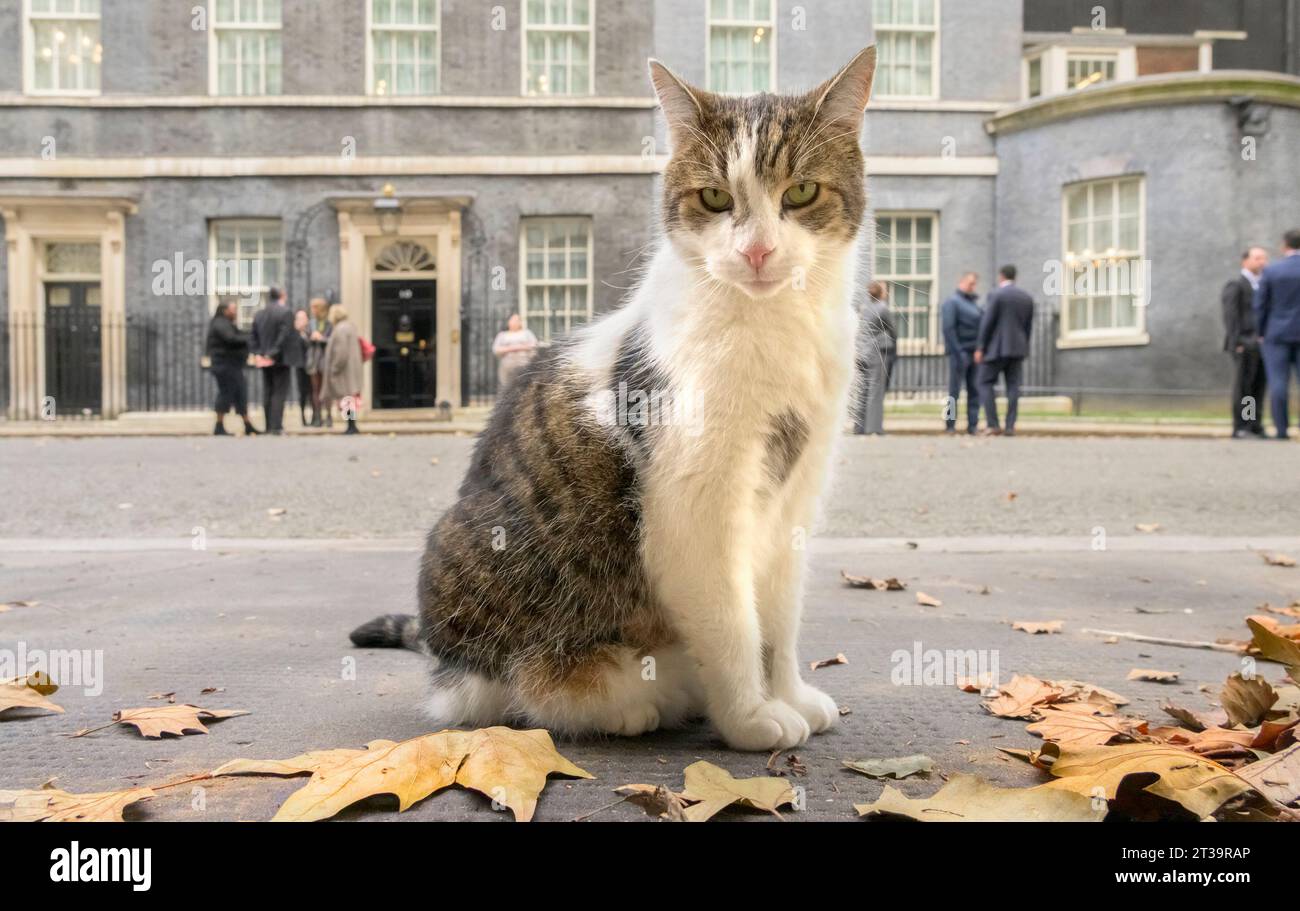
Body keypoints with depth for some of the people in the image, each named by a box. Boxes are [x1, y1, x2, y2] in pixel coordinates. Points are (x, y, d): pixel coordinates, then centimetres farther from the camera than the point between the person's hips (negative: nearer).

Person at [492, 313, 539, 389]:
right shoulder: (502, 335, 17)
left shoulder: (527, 332, 18)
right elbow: (496, 349, 4)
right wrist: (509, 349, -9)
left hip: (524, 366, 0)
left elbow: (534, 345, 3)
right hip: (506, 367, 0)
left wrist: (519, 347, -6)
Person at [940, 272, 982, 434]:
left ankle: (973, 425, 8)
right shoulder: (952, 302, -3)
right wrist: (957, 353, -19)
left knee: (974, 390, 5)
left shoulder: (974, 303, 20)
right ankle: (950, 425, -1)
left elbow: (981, 327, 21)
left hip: (974, 352, 7)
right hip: (960, 352, -7)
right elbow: (948, 329, -13)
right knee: (954, 390, -5)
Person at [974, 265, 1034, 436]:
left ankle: (993, 424, -7)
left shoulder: (996, 295, -9)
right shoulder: (1027, 298, 10)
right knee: (1013, 387, 4)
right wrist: (1022, 350, 18)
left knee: (985, 384, 2)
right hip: (1017, 348, 6)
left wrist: (979, 348, -8)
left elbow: (987, 323, -13)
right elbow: (1028, 327, 12)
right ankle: (1010, 427, -1)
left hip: (996, 348, -5)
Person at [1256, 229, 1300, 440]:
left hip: (1277, 334, -1)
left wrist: (1261, 333, 9)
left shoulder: (1271, 271, -3)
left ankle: (1281, 429, -3)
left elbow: (1260, 305, -1)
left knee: (1278, 382, -1)